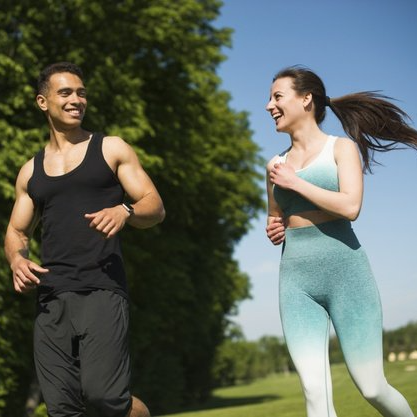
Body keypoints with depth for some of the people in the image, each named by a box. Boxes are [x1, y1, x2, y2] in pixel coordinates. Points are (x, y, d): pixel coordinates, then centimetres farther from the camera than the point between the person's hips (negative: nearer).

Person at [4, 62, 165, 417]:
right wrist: (18, 259, 0)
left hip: (101, 291, -4)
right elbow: (16, 232, 23)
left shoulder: (111, 149, 10)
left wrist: (124, 211, -18)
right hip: (51, 300, 4)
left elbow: (155, 207, 5)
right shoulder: (31, 171, 19)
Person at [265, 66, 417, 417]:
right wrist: (274, 231, 5)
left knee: (372, 388, -3)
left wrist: (295, 182, -8)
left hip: (345, 272, -4)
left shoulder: (341, 147, 2)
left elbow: (350, 206, -14)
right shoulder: (276, 165, 15)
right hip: (296, 281, 4)